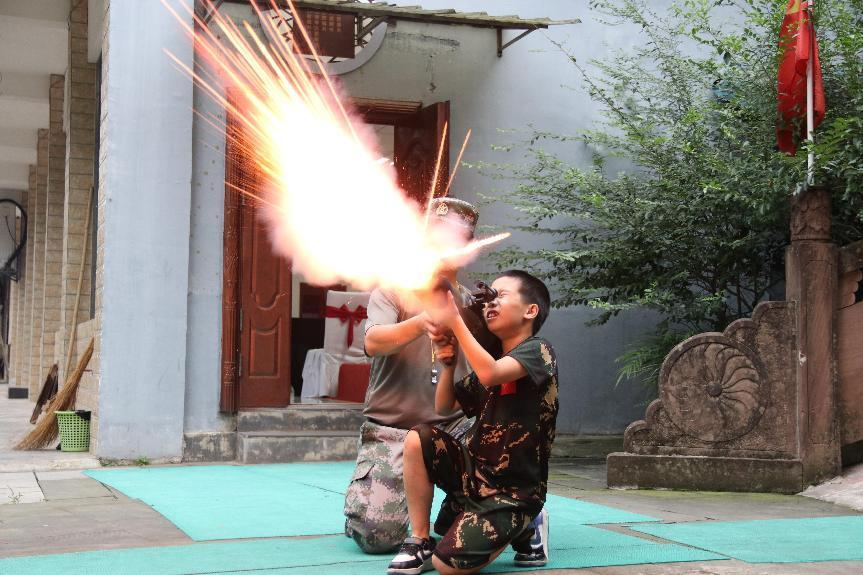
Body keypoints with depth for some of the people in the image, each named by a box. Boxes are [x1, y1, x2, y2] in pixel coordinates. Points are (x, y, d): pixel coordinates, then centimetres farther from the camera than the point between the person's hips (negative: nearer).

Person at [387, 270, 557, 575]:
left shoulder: (538, 351, -10)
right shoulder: (490, 360, 13)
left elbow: (490, 375, -31)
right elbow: (443, 408, 14)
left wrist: (455, 322, -26)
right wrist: (448, 363, -2)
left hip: (512, 491, -7)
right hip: (476, 471, 7)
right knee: (417, 439, -14)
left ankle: (521, 530, 8)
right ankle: (419, 541, -3)